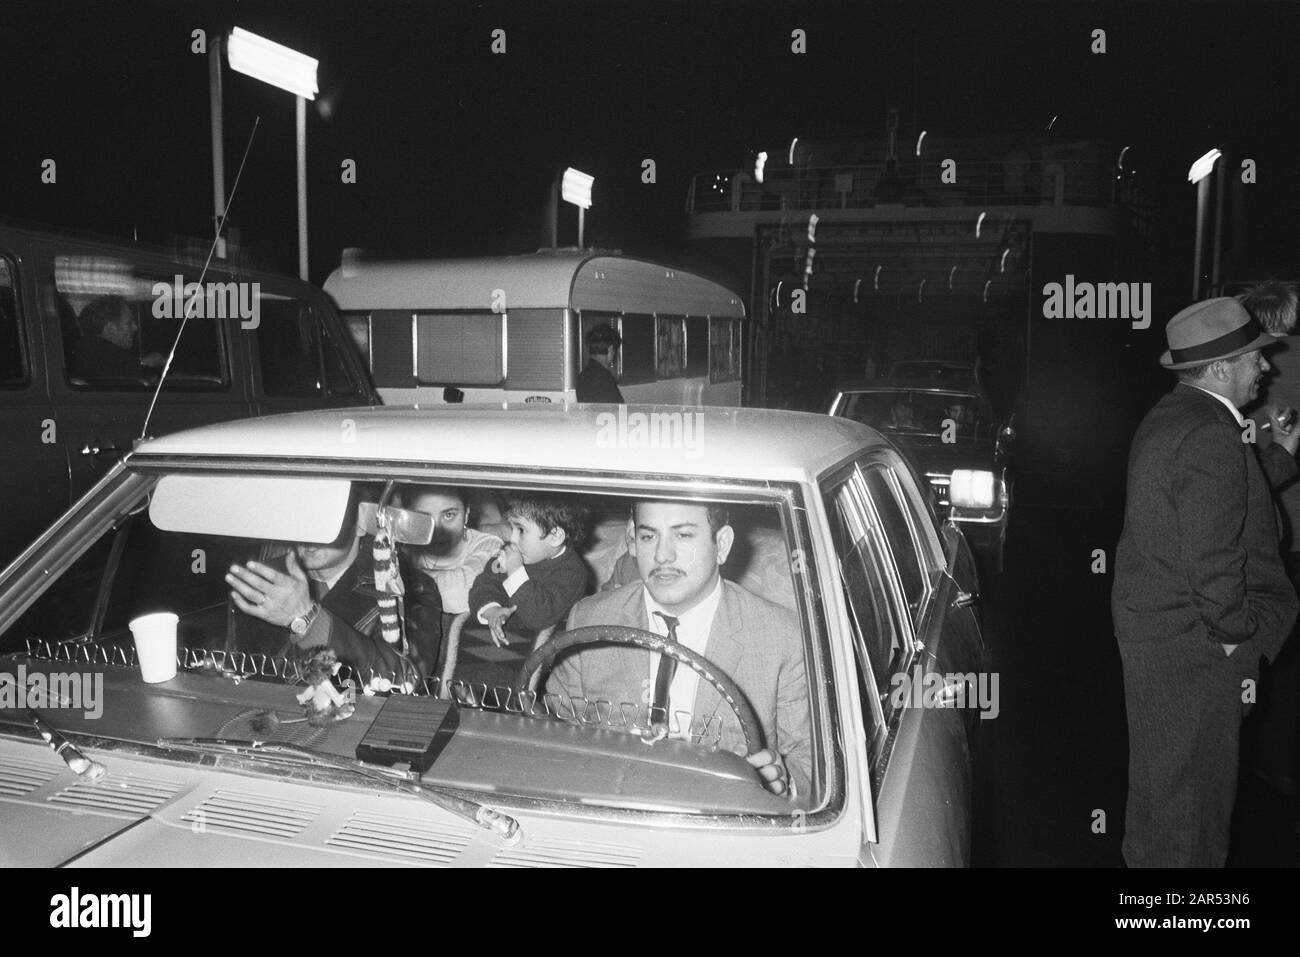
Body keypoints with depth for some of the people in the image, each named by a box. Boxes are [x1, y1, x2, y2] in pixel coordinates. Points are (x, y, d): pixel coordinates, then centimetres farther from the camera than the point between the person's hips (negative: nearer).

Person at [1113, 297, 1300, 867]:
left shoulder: (1171, 417, 9)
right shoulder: (1210, 437, -23)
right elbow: (1213, 563, -25)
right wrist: (1238, 635, -13)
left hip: (1152, 622, 10)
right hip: (1190, 643, -10)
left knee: (1162, 773, 24)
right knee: (1188, 780, 5)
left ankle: (1147, 856, 39)